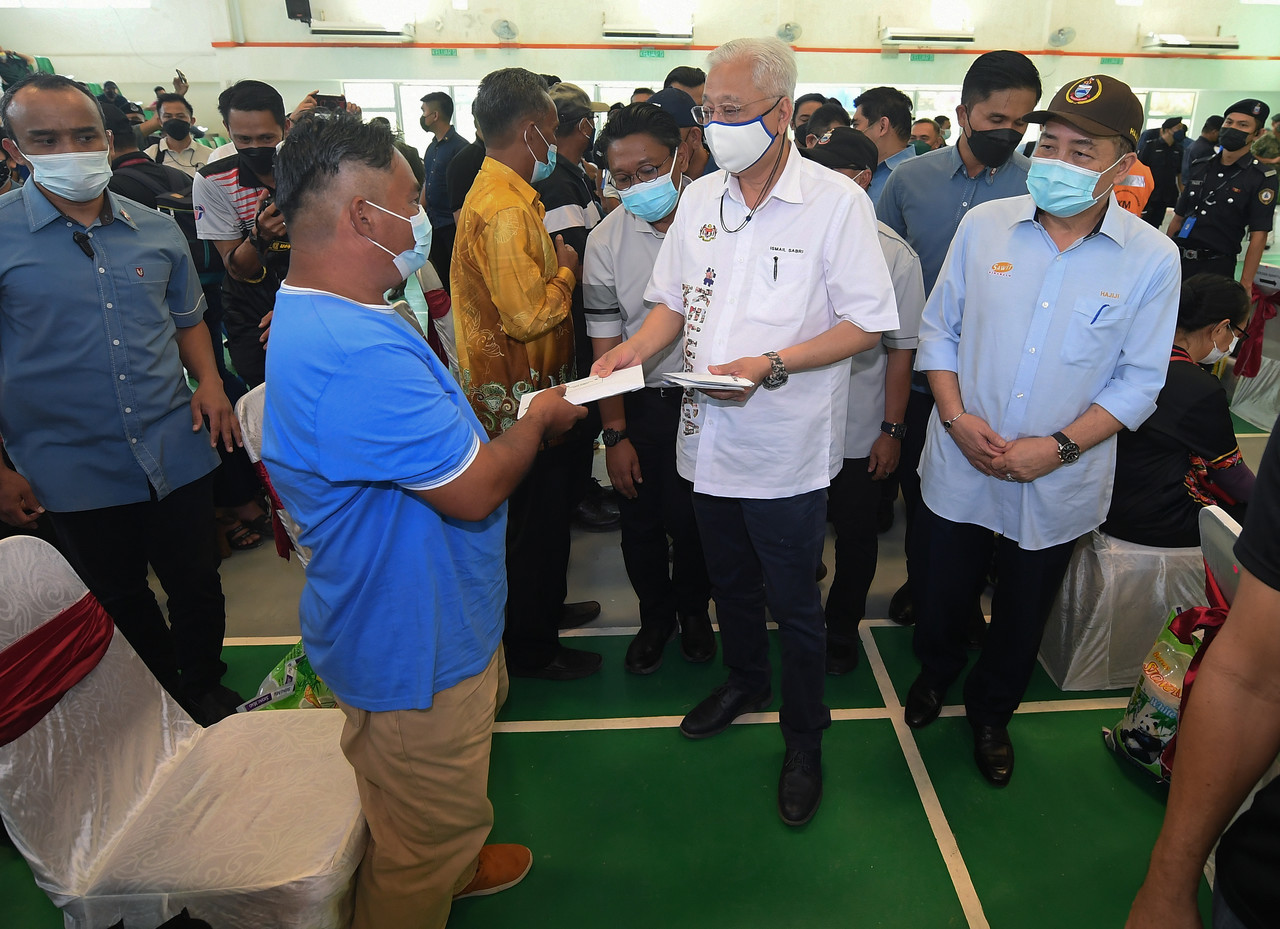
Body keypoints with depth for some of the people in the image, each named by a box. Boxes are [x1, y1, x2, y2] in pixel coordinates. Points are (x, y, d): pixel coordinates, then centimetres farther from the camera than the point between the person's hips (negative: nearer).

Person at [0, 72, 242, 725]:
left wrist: (208, 381, -2)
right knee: (120, 604, 17)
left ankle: (205, 696, 39)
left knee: (197, 586, 14)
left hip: (176, 451, 2)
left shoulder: (157, 230, 3)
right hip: (73, 472, -2)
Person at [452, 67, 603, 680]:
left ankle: (543, 607, 42)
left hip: (518, 391, 10)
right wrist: (565, 270, -11)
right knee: (534, 520, 4)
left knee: (543, 511, 23)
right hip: (522, 398, -10)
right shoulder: (505, 210, -23)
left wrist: (554, 265, 6)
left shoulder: (500, 192, 11)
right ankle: (530, 648, 22)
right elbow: (530, 315, -27)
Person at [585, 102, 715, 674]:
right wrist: (615, 434, -4)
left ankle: (693, 610, 38)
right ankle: (656, 617, 37)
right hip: (641, 405, 1)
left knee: (695, 519, 10)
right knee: (641, 524, 11)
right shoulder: (606, 241, -6)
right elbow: (605, 342, -3)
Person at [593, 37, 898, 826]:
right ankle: (745, 682, 50)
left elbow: (868, 323, -12)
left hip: (787, 447, -5)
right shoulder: (700, 197, 5)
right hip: (712, 436, 5)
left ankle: (805, 740, 33)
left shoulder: (837, 201, -11)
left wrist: (771, 364, -23)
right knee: (731, 583, 24)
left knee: (795, 605, 10)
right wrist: (632, 352, -8)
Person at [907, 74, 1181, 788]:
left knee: (1022, 619, 19)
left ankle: (992, 710, 47)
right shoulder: (984, 225, -4)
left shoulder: (1152, 260, -8)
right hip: (958, 468, 1)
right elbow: (939, 327, 1)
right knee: (940, 597, 18)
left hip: (1057, 486, 0)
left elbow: (1138, 382, -6)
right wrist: (955, 415, -13)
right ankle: (936, 674, 51)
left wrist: (1059, 447, -18)